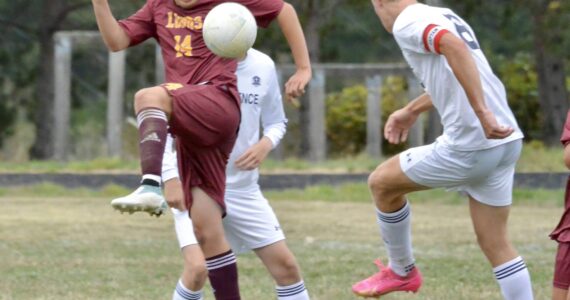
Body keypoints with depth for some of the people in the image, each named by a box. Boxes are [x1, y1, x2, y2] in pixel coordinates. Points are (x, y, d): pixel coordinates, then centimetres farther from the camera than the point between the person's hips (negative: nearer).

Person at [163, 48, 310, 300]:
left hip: (244, 188, 5)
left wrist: (266, 145, -9)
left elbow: (277, 123, 14)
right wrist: (170, 178, -15)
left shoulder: (263, 66, 1)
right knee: (197, 267, -21)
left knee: (285, 265, 4)